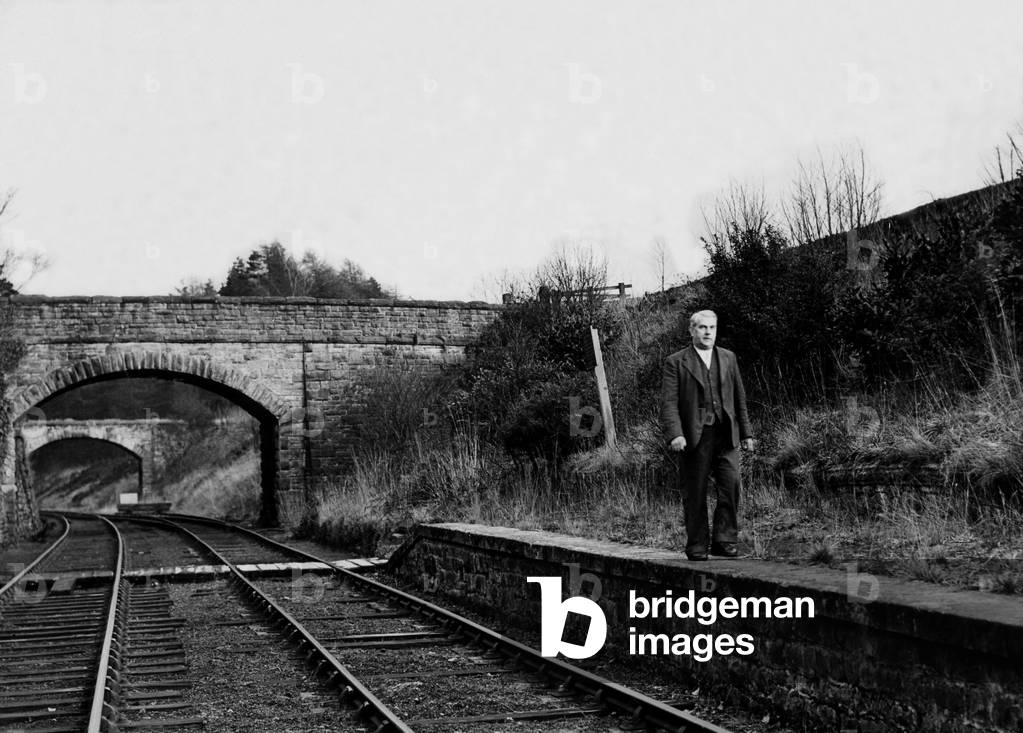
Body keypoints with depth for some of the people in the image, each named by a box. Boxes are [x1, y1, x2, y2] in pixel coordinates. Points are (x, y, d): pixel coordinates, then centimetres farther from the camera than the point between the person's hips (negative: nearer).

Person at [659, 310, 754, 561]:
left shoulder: (728, 358, 16)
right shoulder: (676, 362, 3)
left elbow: (739, 398, 20)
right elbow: (668, 402, -4)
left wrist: (746, 432, 16)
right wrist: (674, 434, -17)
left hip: (726, 434, 3)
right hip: (694, 436, -3)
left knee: (731, 483, -12)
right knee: (695, 494, 0)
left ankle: (724, 540, -5)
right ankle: (696, 546, 10)